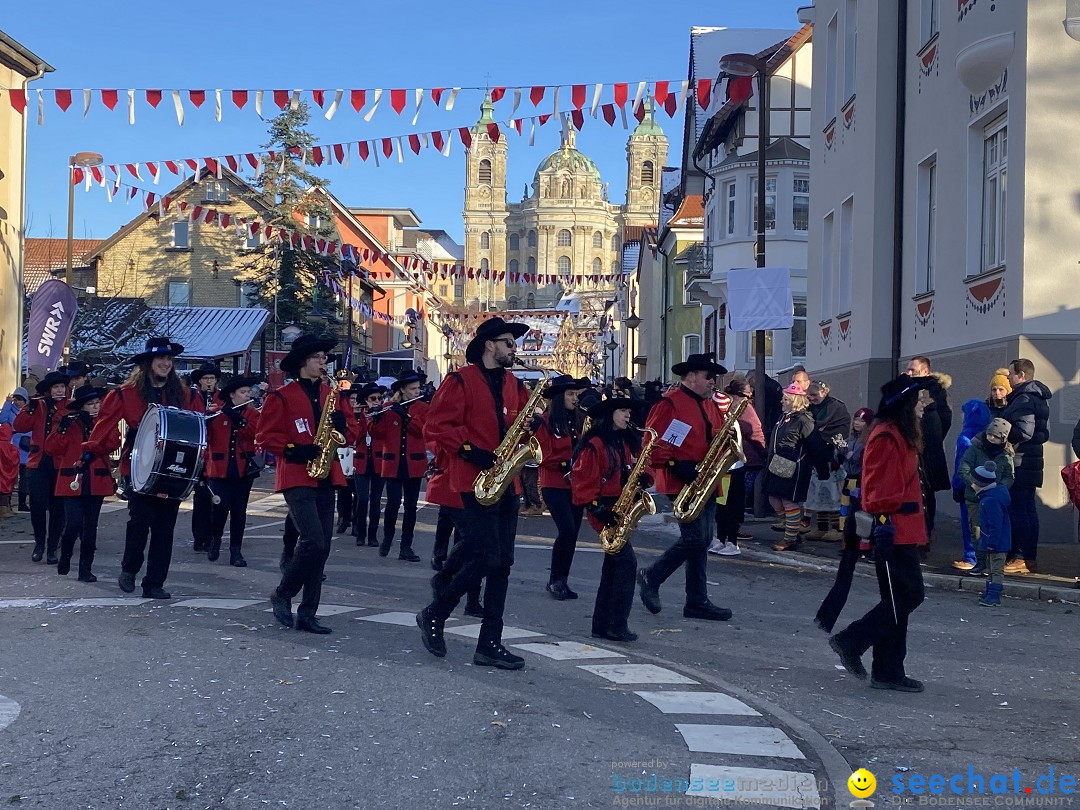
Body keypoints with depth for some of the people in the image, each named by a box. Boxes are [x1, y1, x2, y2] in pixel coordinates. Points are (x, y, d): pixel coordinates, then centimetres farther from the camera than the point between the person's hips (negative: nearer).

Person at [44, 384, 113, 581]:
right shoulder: (69, 422, 3)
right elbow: (52, 449, -3)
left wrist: (92, 424, -18)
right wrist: (62, 429, -16)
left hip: (96, 482, 2)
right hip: (73, 481, -2)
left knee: (90, 527, 4)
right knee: (74, 524, -10)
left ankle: (85, 569, 11)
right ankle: (65, 557, 18)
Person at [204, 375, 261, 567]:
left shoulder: (252, 413, 7)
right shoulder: (215, 413, 2)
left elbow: (257, 433, -11)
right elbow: (205, 437, -3)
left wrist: (239, 420, -22)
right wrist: (203, 423, -22)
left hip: (244, 469, 2)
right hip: (219, 469, -2)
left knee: (239, 510, 4)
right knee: (220, 506, -9)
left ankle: (235, 551, 12)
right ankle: (215, 540, 19)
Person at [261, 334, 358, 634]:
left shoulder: (331, 394, 14)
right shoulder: (281, 397, -2)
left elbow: (352, 433, 15)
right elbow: (265, 436, -5)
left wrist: (343, 425, -6)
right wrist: (294, 451, -17)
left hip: (326, 479, 6)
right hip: (297, 478, -6)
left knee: (321, 548, 4)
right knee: (313, 543, -17)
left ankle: (307, 614, 12)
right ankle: (282, 595, 6)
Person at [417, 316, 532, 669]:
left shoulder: (513, 384, 16)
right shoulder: (460, 381, -4)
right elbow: (437, 427, -9)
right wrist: (471, 452, -17)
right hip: (474, 482, -7)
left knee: (502, 563, 4)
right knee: (487, 557, -12)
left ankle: (490, 643, 9)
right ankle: (433, 615, 10)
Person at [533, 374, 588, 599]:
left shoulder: (577, 422, 11)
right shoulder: (545, 422, -7)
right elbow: (544, 457, -11)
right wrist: (565, 464, -21)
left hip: (576, 485, 6)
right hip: (554, 485, -6)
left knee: (572, 533, 6)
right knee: (567, 529, -16)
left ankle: (561, 581, 17)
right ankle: (555, 579, 0)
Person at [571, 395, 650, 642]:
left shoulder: (625, 443, 13)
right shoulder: (594, 444, -12)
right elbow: (582, 481, -15)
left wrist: (642, 479, -4)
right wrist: (597, 508, -22)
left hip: (621, 510, 9)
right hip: (605, 511, -9)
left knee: (613, 566, 10)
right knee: (627, 562, -14)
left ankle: (602, 626, 17)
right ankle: (617, 624, -8)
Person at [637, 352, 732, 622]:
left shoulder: (710, 405, 17)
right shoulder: (670, 404, -10)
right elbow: (653, 444, -15)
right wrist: (678, 467, -22)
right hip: (682, 484, -8)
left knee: (702, 540, 7)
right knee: (695, 538, -12)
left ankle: (698, 602, 12)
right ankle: (651, 577, 7)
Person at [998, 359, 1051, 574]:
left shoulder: (1024, 399, -13)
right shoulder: (1037, 398, 18)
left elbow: (1023, 431, -23)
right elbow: (1044, 433, 20)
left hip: (1020, 463, -10)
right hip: (1030, 464, 10)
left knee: (1018, 510, -8)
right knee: (1028, 510, 12)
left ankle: (1020, 558, -8)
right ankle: (1029, 557, 17)